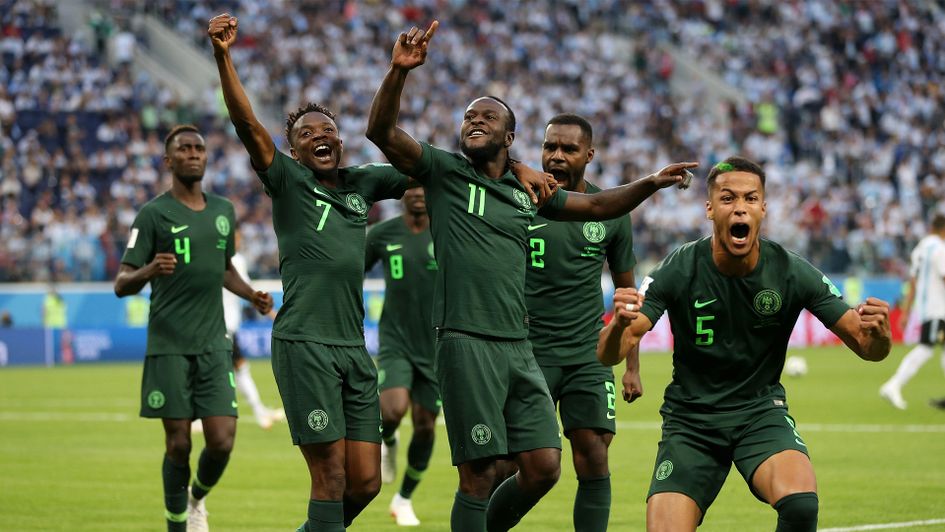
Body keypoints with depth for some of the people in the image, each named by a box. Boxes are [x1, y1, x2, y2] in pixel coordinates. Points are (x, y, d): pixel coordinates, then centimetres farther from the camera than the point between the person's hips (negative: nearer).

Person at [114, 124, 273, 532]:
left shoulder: (223, 211, 12)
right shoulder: (153, 214, -4)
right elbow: (122, 284, -6)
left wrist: (252, 295, 10)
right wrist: (148, 271, -28)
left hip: (214, 345, 4)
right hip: (169, 346, -4)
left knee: (222, 441, -5)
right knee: (178, 443, -3)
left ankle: (197, 498, 25)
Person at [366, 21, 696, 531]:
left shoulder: (526, 188, 18)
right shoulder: (443, 172, 4)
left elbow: (595, 206, 28)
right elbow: (381, 131, -9)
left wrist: (649, 184, 15)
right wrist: (399, 72, -24)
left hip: (518, 347, 6)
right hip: (466, 341, -6)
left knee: (543, 467, 3)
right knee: (479, 471, -8)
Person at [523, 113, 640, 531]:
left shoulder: (610, 212, 6)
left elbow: (626, 291, 14)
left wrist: (631, 366, 10)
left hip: (588, 356, 2)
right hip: (526, 352, -2)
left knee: (594, 461, -6)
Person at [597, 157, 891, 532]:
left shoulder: (792, 273, -11)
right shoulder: (679, 271, -13)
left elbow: (867, 348, -7)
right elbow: (609, 355, -18)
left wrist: (877, 334, -32)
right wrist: (619, 325, -42)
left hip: (761, 412, 0)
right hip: (690, 419, 0)